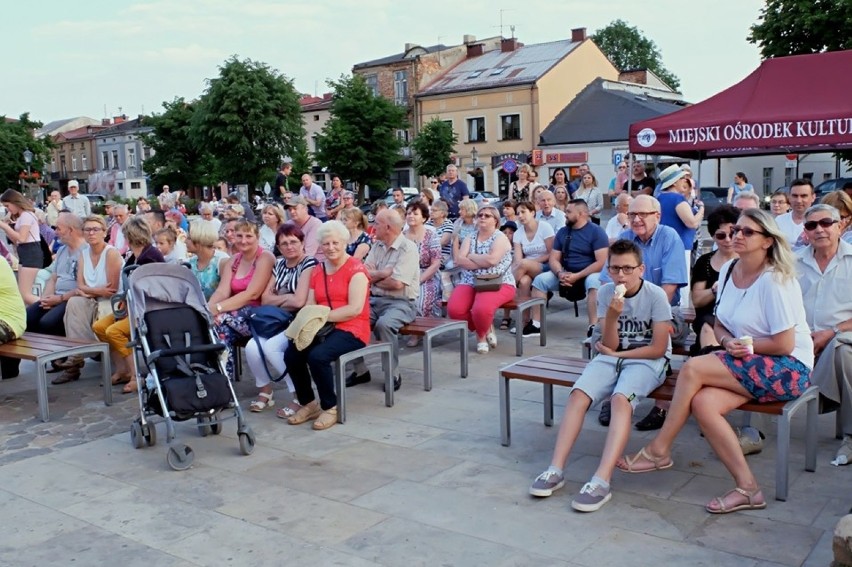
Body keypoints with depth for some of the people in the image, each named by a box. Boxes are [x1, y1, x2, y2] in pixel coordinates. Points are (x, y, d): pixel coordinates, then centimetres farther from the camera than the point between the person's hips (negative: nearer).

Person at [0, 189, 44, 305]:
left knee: (24, 294, -15)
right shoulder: (21, 216, 20)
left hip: (31, 254, -10)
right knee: (22, 293, 5)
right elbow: (16, 240, 19)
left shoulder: (26, 215, -11)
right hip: (25, 254, 10)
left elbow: (21, 238, -19)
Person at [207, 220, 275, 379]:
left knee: (220, 320, -29)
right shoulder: (233, 260, 14)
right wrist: (208, 308, -21)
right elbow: (222, 291, 1)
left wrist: (217, 308, -26)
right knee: (210, 319, -24)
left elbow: (252, 294, -18)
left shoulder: (265, 258, -8)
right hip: (238, 312, 6)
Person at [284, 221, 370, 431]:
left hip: (351, 329, -6)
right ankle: (308, 404, 2)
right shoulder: (318, 271, 16)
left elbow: (355, 309, -16)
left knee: (317, 355, -31)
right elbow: (309, 306, 9)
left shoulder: (356, 269, -5)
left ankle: (330, 408, -9)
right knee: (291, 354, -18)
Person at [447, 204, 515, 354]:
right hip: (470, 282, 5)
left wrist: (471, 256, -4)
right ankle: (486, 328, 6)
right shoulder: (470, 238, 14)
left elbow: (492, 260, -19)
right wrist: (483, 262, -12)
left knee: (481, 309, -35)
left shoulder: (500, 237, -1)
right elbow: (459, 260, -1)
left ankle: (482, 333, 3)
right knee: (454, 309, -23)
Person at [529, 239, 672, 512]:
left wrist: (614, 353, -6)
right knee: (578, 395, -23)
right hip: (612, 356, 4)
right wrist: (612, 316, -21)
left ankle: (601, 481, -42)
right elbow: (609, 345, -2)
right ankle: (556, 470, -25)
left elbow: (658, 348, -11)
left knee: (621, 399, -34)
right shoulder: (605, 293, -1)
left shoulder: (656, 296, -11)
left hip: (647, 361, -4)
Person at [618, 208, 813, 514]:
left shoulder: (775, 280, -16)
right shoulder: (729, 270, 7)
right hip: (748, 364, 7)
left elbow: (784, 344, -16)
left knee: (692, 368, -24)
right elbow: (720, 325, 12)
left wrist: (744, 346, -8)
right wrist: (727, 342, -10)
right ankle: (747, 488, -14)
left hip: (788, 368, -7)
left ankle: (659, 450, -9)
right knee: (702, 402, -22)